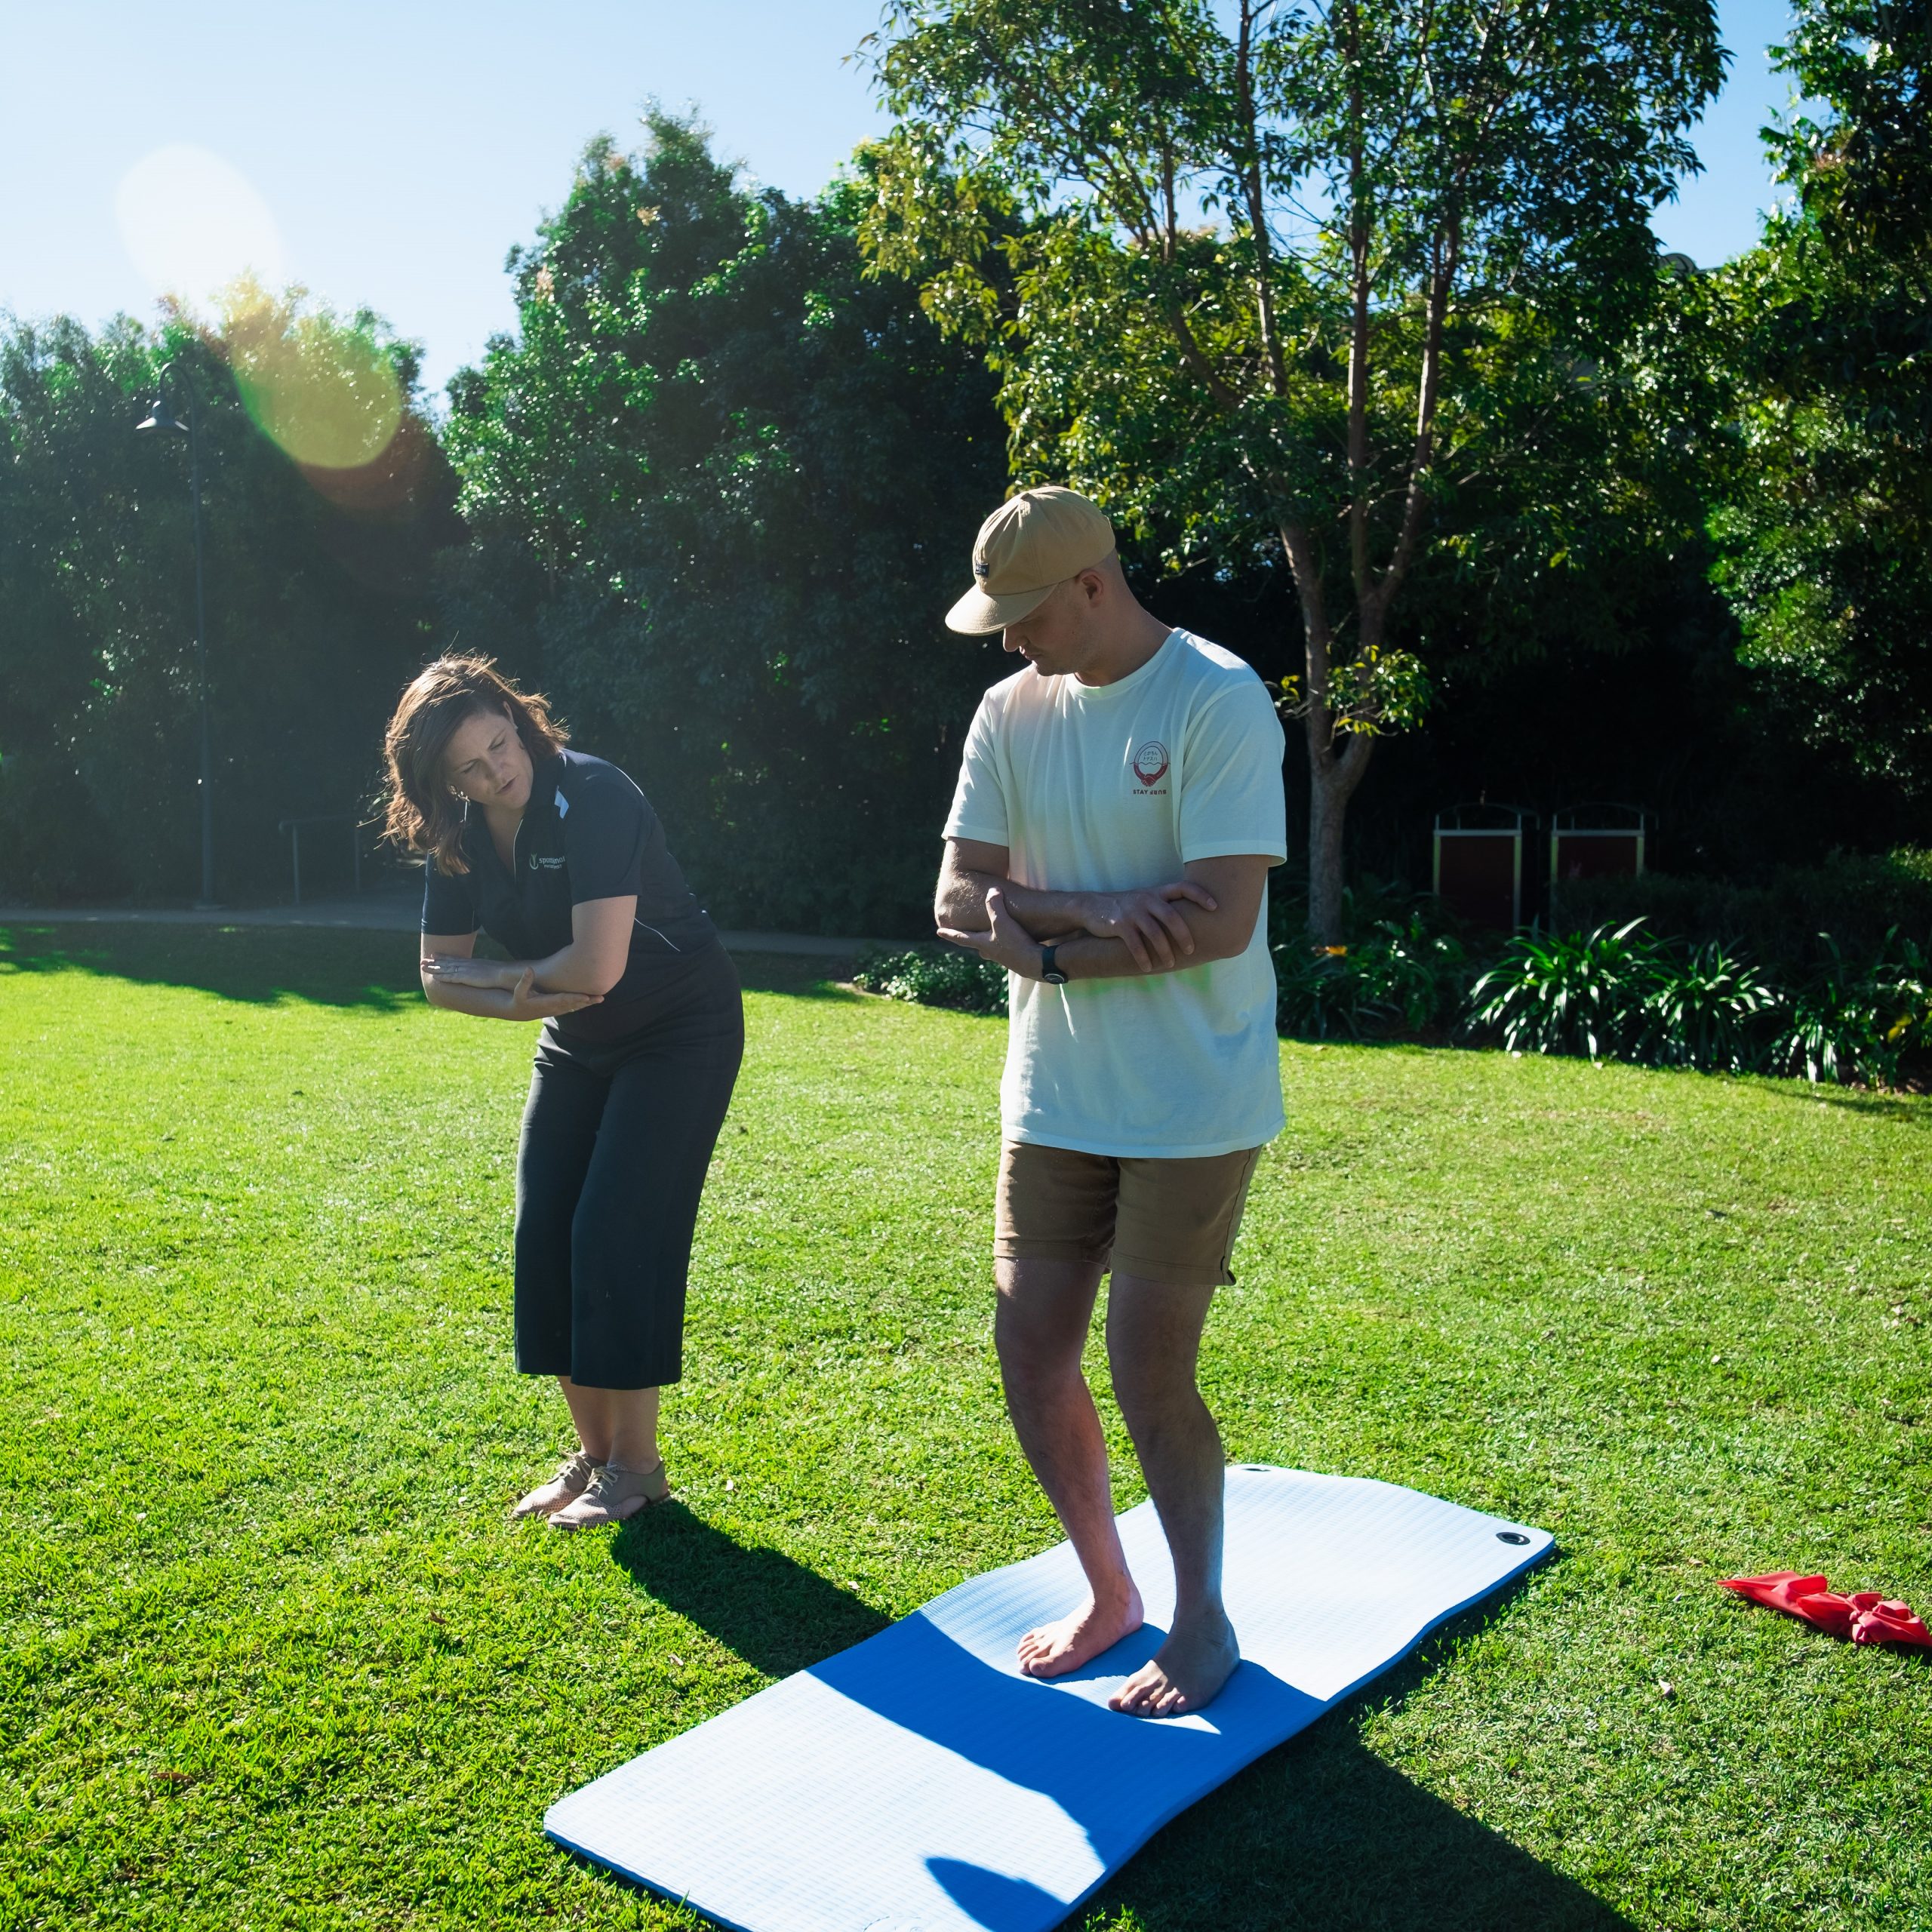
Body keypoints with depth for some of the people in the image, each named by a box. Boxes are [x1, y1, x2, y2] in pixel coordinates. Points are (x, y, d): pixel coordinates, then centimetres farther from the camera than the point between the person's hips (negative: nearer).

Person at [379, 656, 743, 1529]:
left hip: (680, 1034, -7)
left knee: (615, 1235, -11)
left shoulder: (592, 799, -26)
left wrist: (508, 974, -14)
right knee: (545, 1236, 3)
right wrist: (522, 999, -15)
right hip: (578, 1046, 8)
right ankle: (593, 1452, 17)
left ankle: (636, 1464, 5)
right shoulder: (459, 837, -3)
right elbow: (440, 972, 4)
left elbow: (597, 966, -32)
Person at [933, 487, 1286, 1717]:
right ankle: (1108, 1595, 32)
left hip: (1194, 1106, -6)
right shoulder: (1011, 712, 4)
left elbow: (1220, 920, -21)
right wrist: (1096, 910, -17)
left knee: (1149, 1372, -1)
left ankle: (1203, 1623, 25)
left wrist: (1043, 936, -13)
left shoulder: (1219, 702, -14)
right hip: (1054, 1101, 6)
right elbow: (959, 902, 0)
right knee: (1033, 1357, 9)